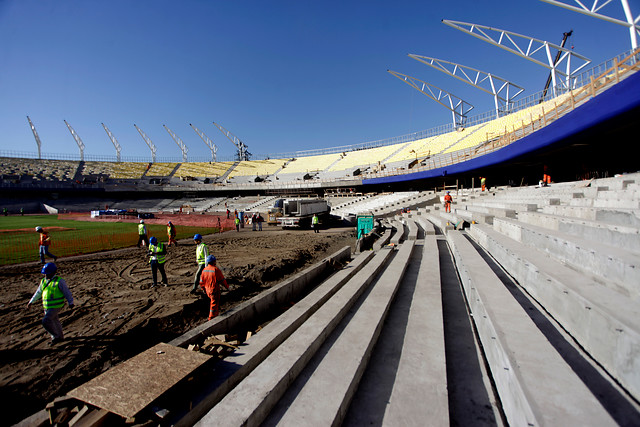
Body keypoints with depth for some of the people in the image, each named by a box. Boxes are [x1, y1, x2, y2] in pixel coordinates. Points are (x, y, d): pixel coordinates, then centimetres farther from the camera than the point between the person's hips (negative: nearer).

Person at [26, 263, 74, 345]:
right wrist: (31, 302, 25)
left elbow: (67, 292, -10)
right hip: (47, 306, 7)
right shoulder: (43, 281, 8)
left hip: (56, 306, -7)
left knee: (46, 321, -16)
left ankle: (56, 336, 0)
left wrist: (70, 302, -13)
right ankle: (60, 336, 31)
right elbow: (38, 293, 23)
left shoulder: (59, 281, -12)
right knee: (54, 321, 16)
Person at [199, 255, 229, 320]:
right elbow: (222, 280, -13)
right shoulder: (216, 270, -20)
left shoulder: (204, 270, -2)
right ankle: (212, 318, 13)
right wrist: (227, 287, 2)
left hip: (207, 290, 7)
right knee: (214, 304, 6)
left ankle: (217, 312, 41)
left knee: (215, 301, 28)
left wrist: (204, 289, 23)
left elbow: (201, 282, 7)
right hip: (215, 290, -7)